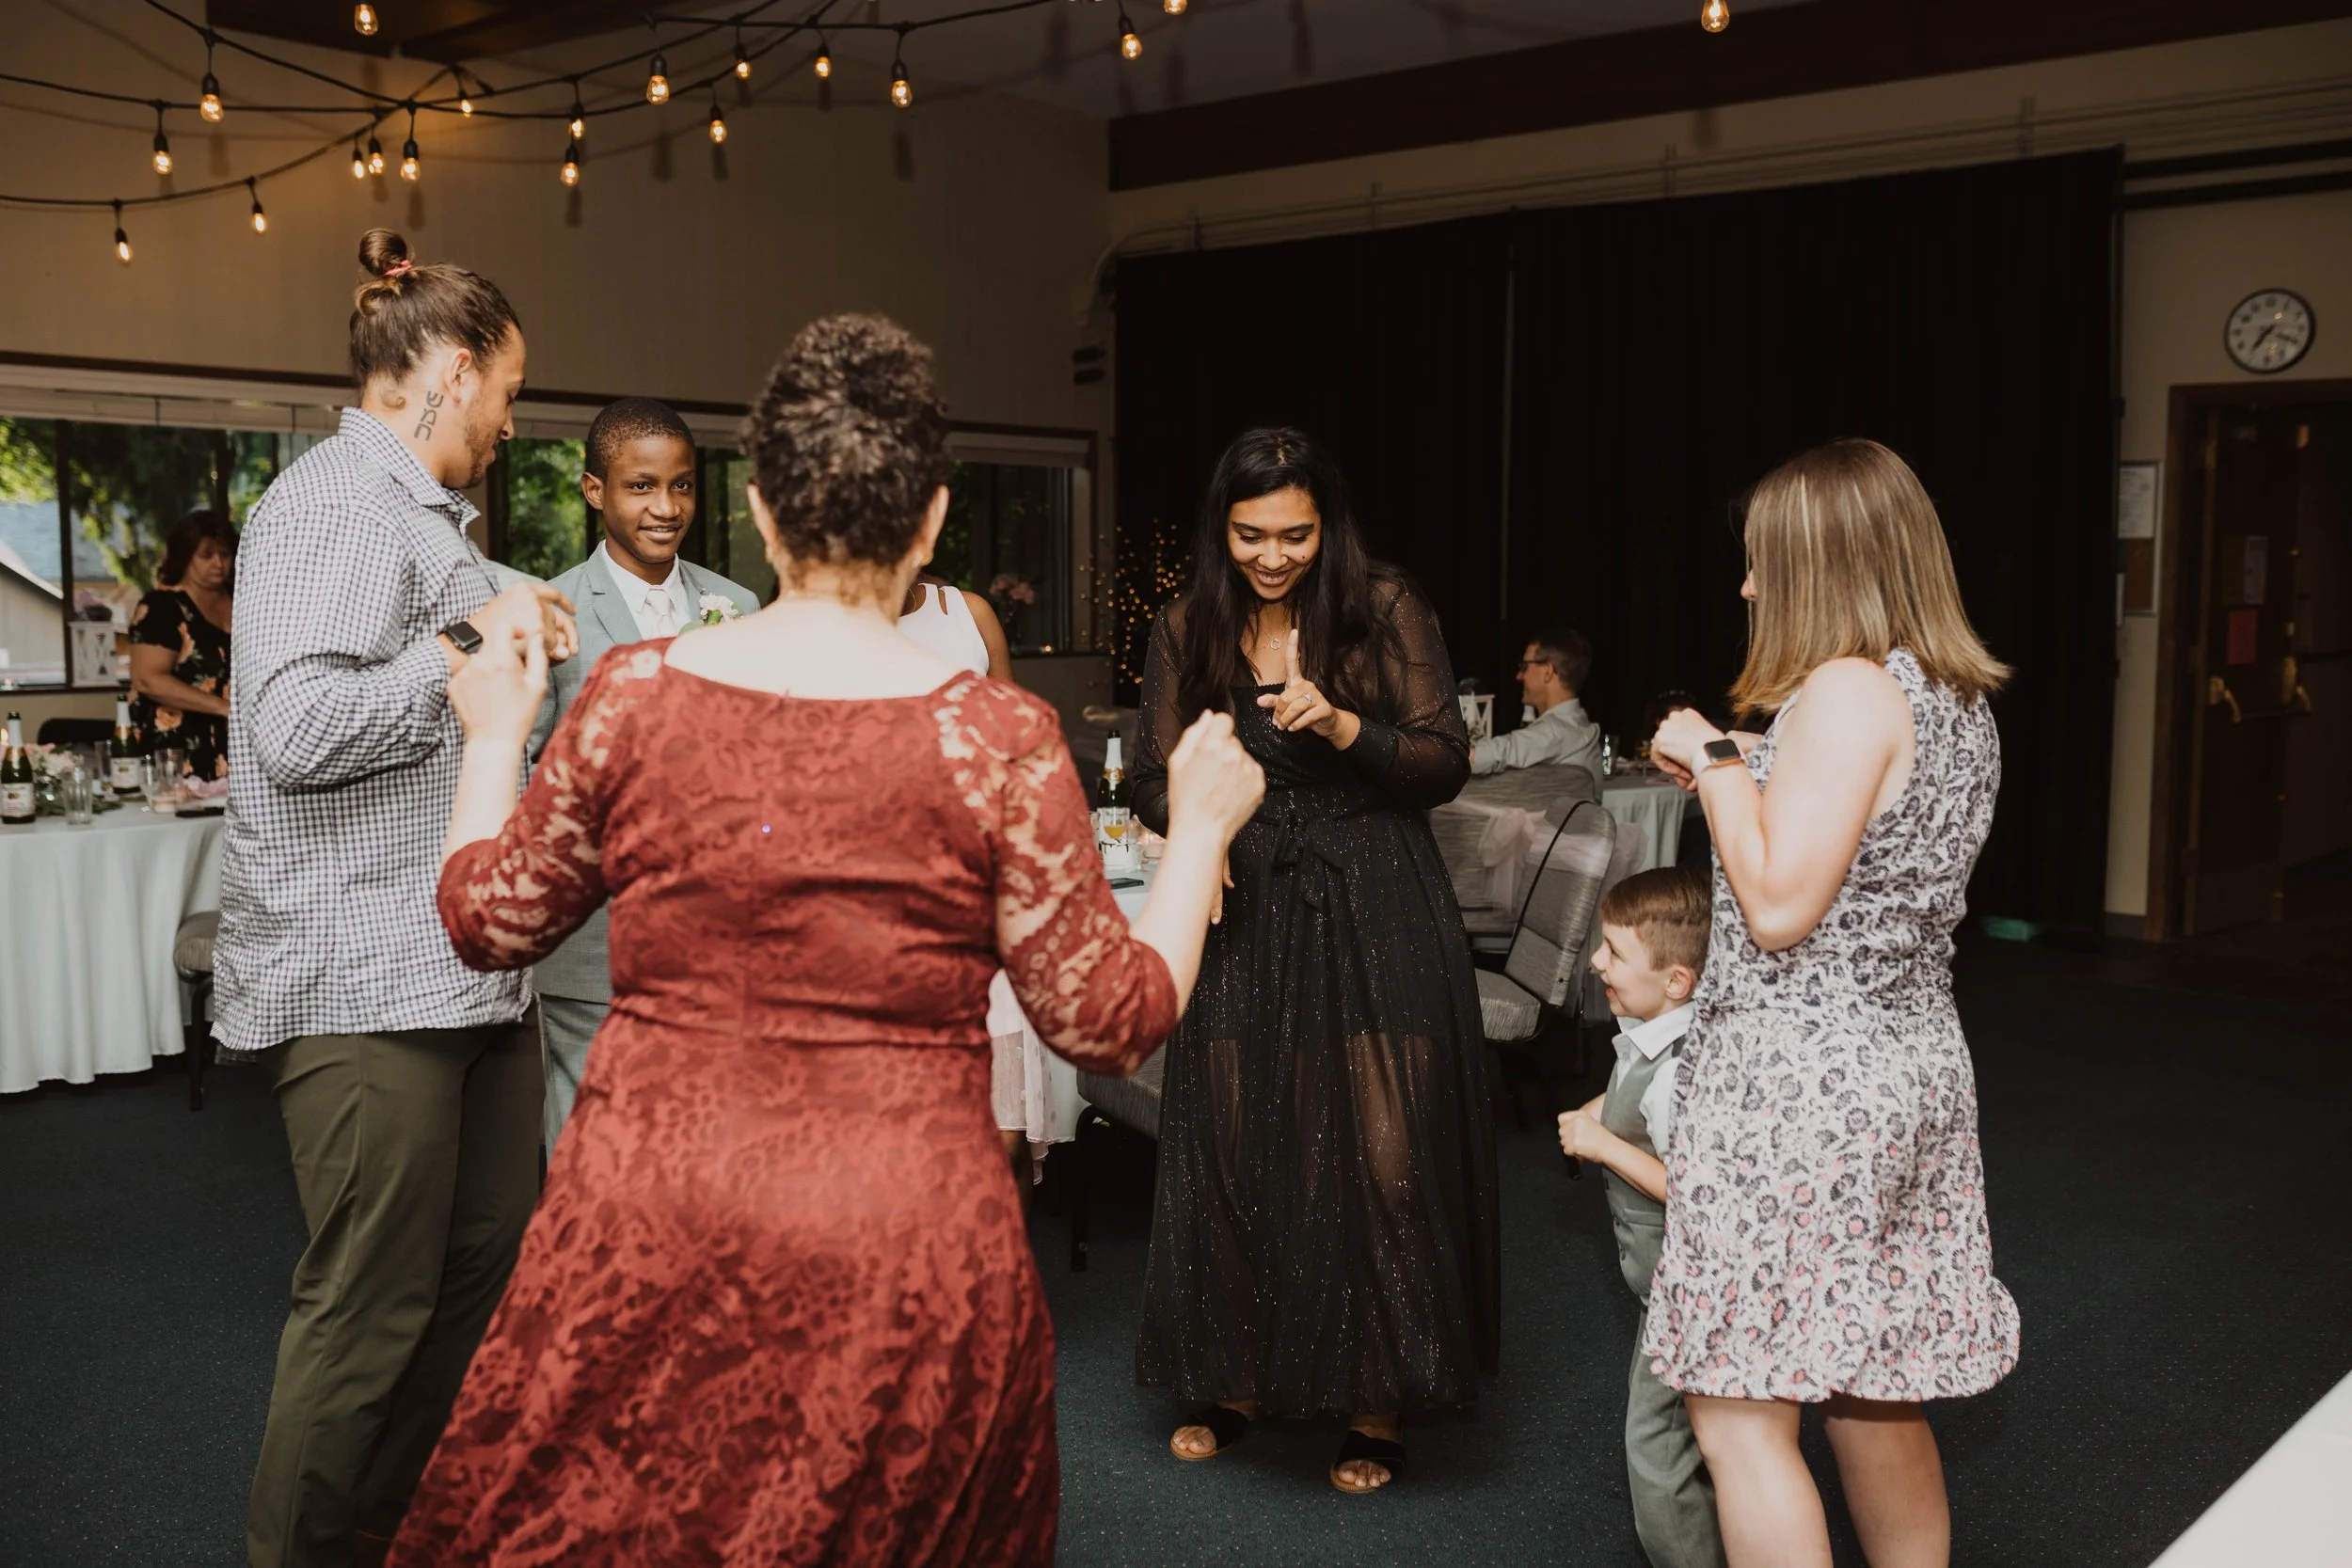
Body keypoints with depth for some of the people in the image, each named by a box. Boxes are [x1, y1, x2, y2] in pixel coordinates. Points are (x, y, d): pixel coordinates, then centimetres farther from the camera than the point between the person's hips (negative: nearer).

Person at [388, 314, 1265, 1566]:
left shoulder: (633, 694, -6)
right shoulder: (998, 737, -13)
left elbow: (487, 920, 8)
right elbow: (1113, 1019, -6)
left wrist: (495, 738, 24)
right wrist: (1201, 826, 8)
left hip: (647, 1230, 2)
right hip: (901, 1264, -1)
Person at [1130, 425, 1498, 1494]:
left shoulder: (1386, 611, -3)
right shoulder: (1186, 630, 4)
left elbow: (1447, 762, -5)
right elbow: (1151, 784, 6)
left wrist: (1343, 727, -21)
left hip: (1375, 915, -2)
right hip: (1244, 915, 3)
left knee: (1379, 1152, -2)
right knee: (1232, 1149, 5)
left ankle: (1375, 1401, 15)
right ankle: (1234, 1382, 24)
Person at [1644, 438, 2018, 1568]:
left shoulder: (1847, 689, -17)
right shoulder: (1960, 699, 11)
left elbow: (1779, 906, -21)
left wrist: (1715, 760, -9)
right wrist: (1731, 773, 17)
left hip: (1800, 1086, -9)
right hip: (1910, 1070, 10)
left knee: (1737, 1412, -1)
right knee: (1870, 1393, 20)